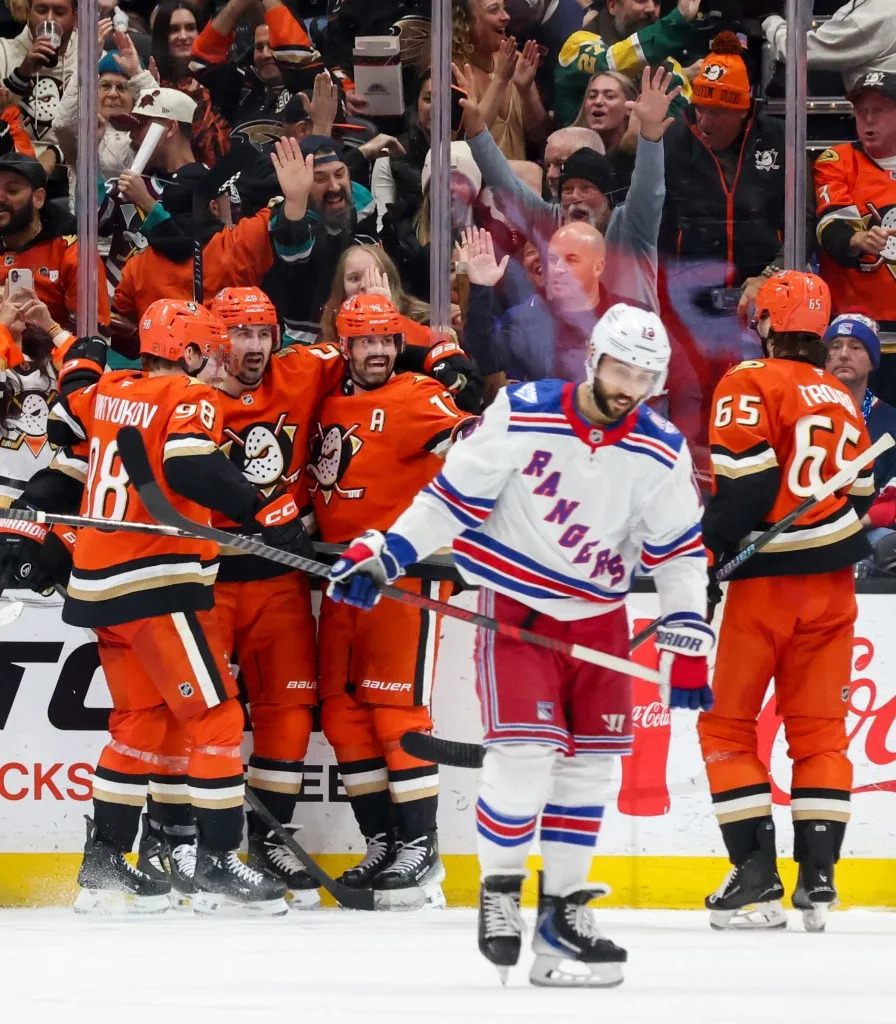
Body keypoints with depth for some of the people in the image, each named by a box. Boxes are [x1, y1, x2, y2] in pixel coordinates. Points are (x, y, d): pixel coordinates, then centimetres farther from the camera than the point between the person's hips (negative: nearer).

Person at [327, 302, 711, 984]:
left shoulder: (662, 454, -6)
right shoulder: (522, 416, -15)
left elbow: (681, 552, 2)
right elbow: (452, 495, -9)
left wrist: (688, 647, -3)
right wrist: (382, 555, -15)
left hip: (599, 614, 4)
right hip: (516, 603, -4)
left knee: (591, 759, 4)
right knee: (526, 748, -16)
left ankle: (564, 905, 16)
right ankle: (500, 890, 2)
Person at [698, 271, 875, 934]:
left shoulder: (750, 385, -7)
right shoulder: (843, 400, 14)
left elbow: (745, 481, -17)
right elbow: (861, 494, 17)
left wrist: (711, 555, -10)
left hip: (766, 580, -5)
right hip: (832, 582, 6)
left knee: (727, 723, 5)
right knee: (820, 729, 8)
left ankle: (757, 874, -2)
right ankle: (818, 878, 2)